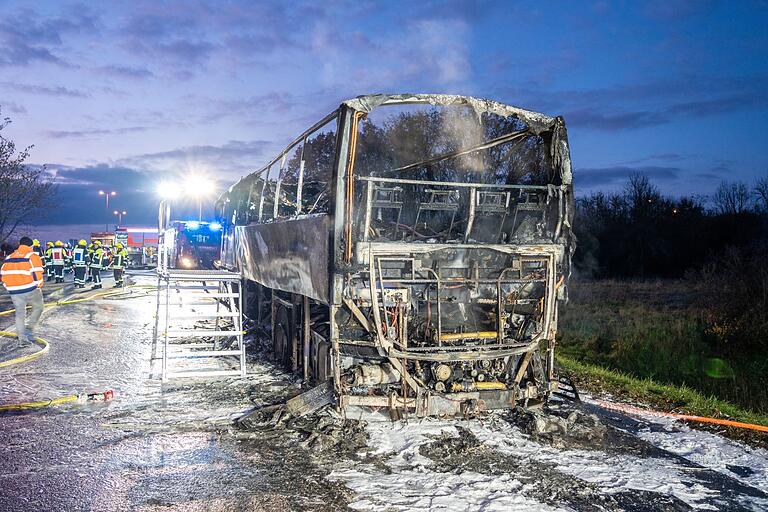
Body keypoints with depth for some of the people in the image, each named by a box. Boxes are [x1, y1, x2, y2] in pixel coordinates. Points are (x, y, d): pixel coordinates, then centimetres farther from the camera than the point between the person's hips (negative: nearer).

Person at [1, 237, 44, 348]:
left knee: (20, 314, 12)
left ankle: (22, 339, 13)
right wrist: (39, 286, 3)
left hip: (14, 291, 5)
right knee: (38, 307, 17)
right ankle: (29, 329, 3)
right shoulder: (32, 256, -4)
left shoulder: (9, 257, 14)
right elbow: (37, 273, -11)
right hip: (30, 290, -5)